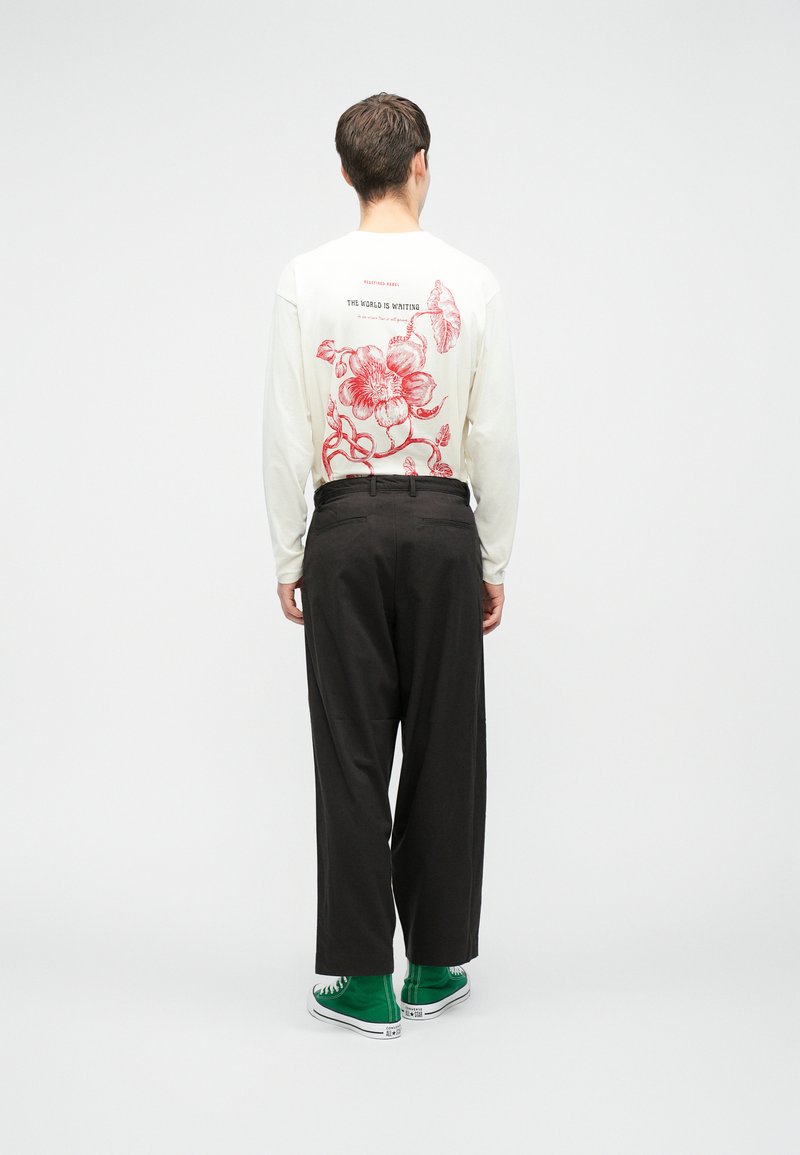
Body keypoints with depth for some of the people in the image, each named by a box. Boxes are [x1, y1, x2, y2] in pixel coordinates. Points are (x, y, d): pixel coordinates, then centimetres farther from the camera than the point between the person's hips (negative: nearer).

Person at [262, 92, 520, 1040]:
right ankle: (435, 966, 19)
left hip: (345, 527, 0)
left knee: (352, 753, 4)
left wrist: (287, 556, 4)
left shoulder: (305, 281, -4)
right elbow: (496, 438, -3)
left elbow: (286, 435, -5)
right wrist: (496, 562, 7)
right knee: (445, 749, 10)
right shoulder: (473, 283, -3)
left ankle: (364, 980, 8)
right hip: (443, 525, 0)